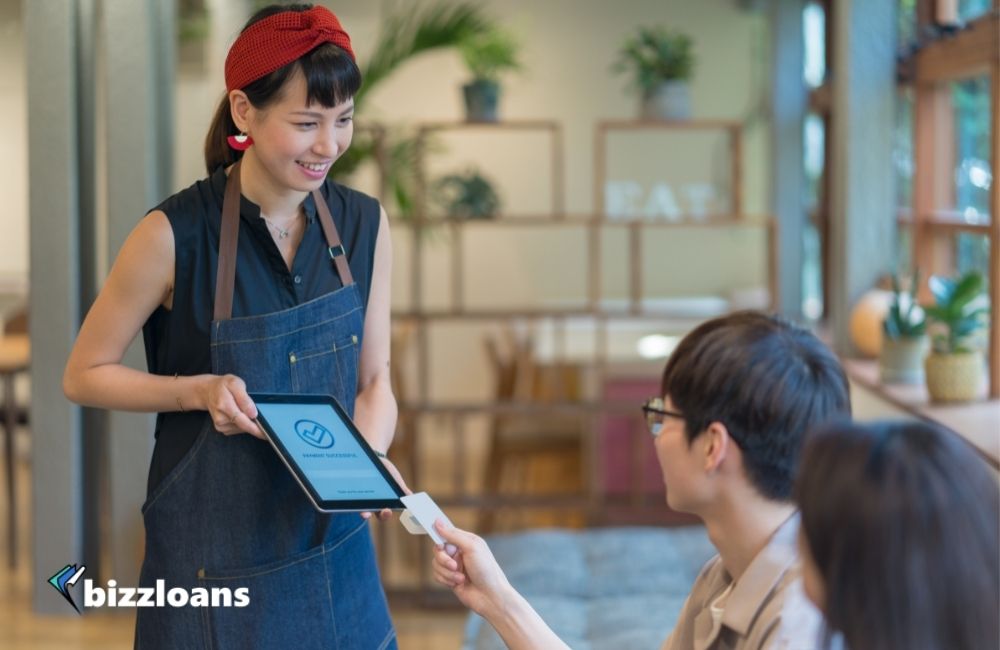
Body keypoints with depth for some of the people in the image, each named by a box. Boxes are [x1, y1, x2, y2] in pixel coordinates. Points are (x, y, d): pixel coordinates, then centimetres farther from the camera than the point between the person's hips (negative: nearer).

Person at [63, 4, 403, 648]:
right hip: (215, 555, -4)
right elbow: (84, 375, -6)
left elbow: (374, 379, 5)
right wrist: (202, 390, -20)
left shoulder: (367, 226, -4)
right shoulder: (176, 234, -16)